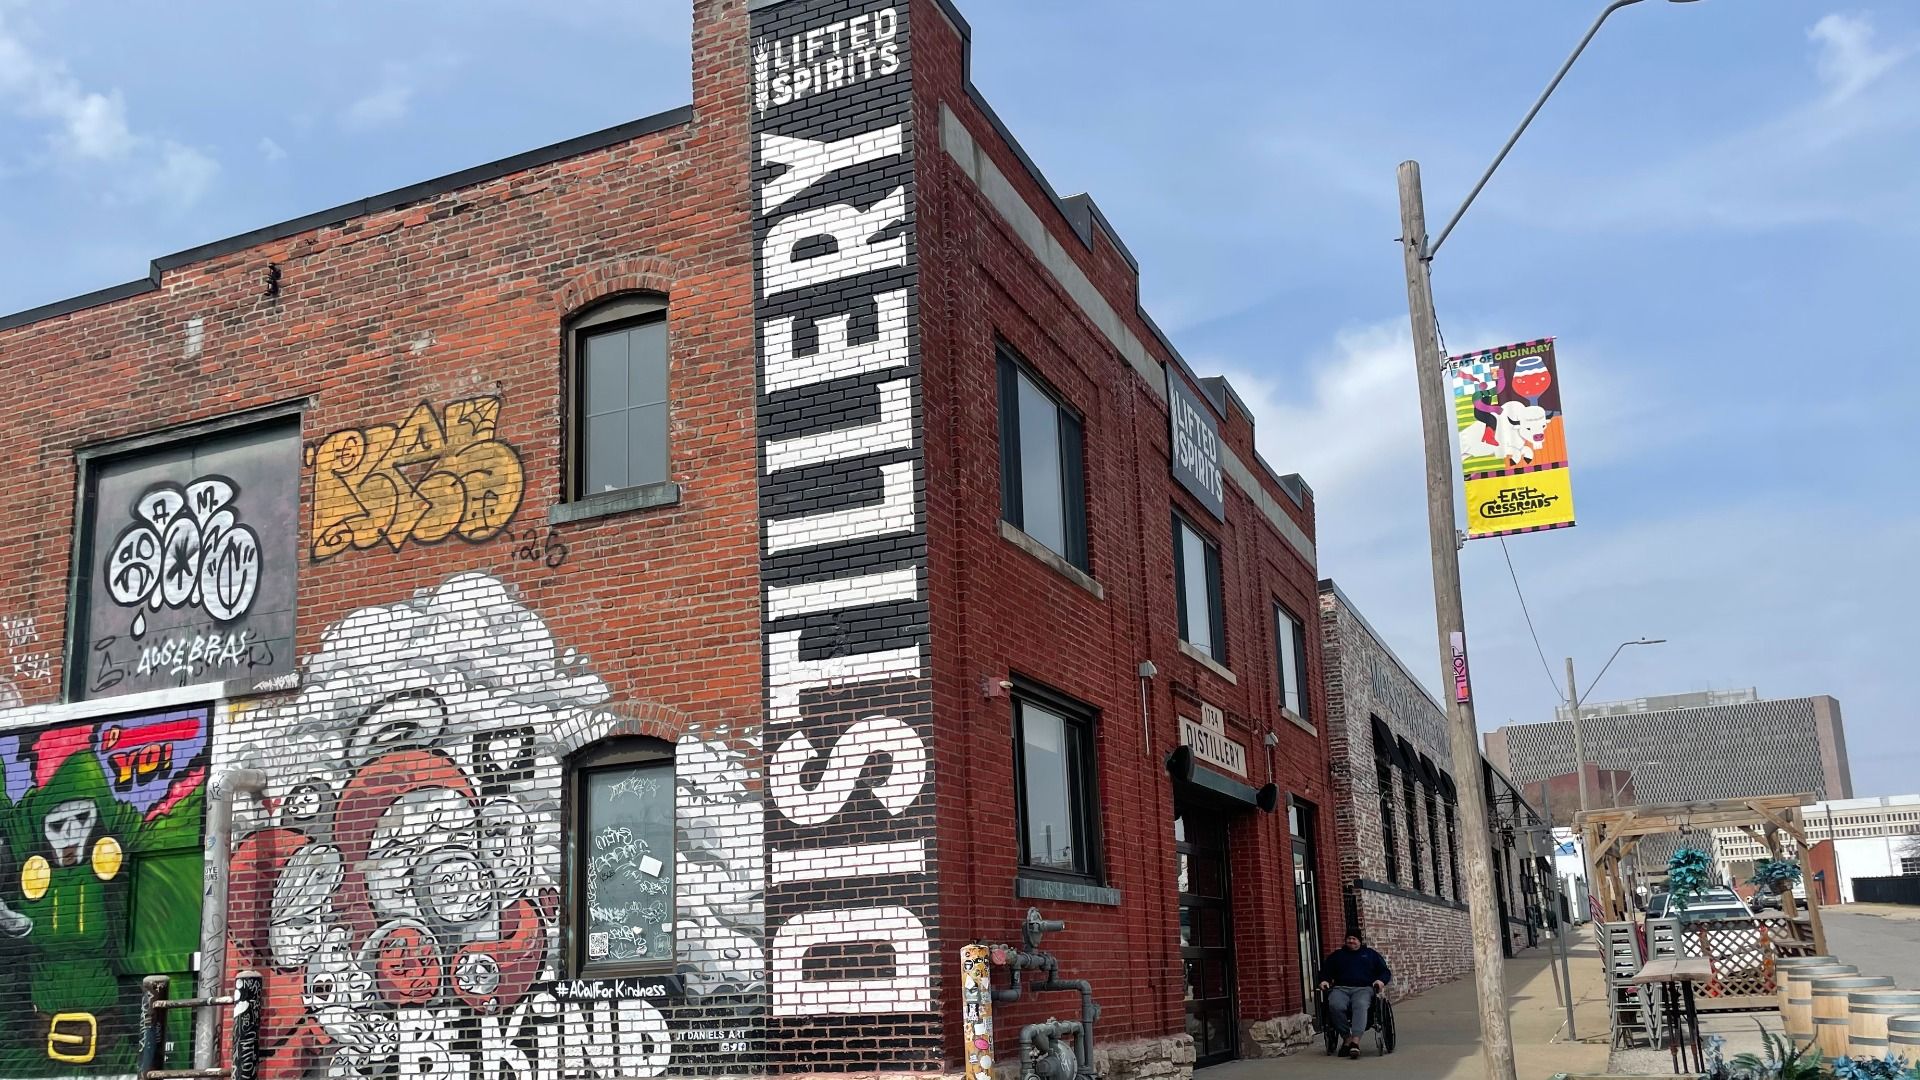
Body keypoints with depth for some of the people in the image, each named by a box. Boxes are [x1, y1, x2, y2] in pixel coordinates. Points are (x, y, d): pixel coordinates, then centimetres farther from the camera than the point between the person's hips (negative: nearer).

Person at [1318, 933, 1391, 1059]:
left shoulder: (1371, 954, 24)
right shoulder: (1336, 955, 28)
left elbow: (1385, 971, 19)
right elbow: (1325, 971, 27)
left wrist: (1381, 981, -3)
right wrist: (1324, 980, 4)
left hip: (1364, 988, -2)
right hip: (1341, 988, 2)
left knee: (1360, 1006, -38)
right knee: (1335, 1006, -35)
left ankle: (1355, 1040, -50)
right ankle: (1347, 1038, -26)